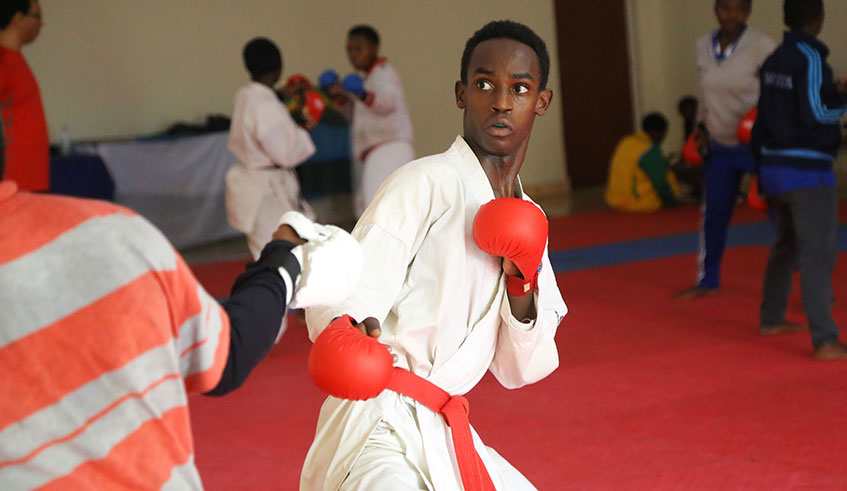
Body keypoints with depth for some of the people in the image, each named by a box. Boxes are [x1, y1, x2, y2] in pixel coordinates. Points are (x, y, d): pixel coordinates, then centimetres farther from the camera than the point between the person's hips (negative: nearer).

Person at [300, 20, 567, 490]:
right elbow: (337, 300, -18)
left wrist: (521, 286, -5)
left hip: (440, 434, 9)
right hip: (378, 429, -9)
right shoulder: (424, 184, -10)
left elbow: (518, 371, 12)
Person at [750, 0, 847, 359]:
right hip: (806, 171, -9)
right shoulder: (810, 58, -15)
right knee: (818, 255, -11)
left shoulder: (775, 59, 8)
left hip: (774, 166, 9)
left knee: (787, 245, 25)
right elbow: (815, 113, -21)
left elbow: (766, 114, 11)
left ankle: (771, 318, 37)